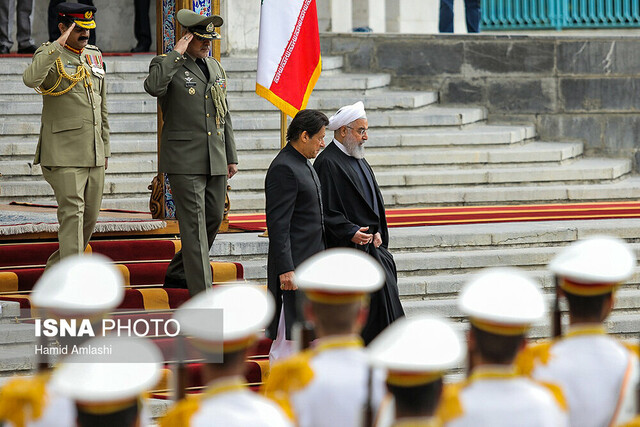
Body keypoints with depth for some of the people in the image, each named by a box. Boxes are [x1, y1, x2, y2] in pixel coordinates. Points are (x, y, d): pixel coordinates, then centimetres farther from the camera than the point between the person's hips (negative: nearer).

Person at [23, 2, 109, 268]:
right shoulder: (49, 55, -7)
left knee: (90, 216, 10)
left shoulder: (94, 56, 14)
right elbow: (30, 79, -32)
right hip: (64, 154, -7)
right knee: (72, 213, -13)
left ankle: (56, 265, 29)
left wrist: (105, 149, 19)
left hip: (93, 154, 7)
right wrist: (58, 45, -33)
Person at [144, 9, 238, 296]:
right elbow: (153, 86, -30)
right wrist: (177, 54, -22)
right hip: (184, 161, -7)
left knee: (214, 218, 11)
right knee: (194, 224, -9)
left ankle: (177, 273, 29)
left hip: (215, 161, 7)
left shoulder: (215, 67, 15)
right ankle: (201, 292, -10)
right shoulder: (167, 65, -5)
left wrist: (231, 157, 17)